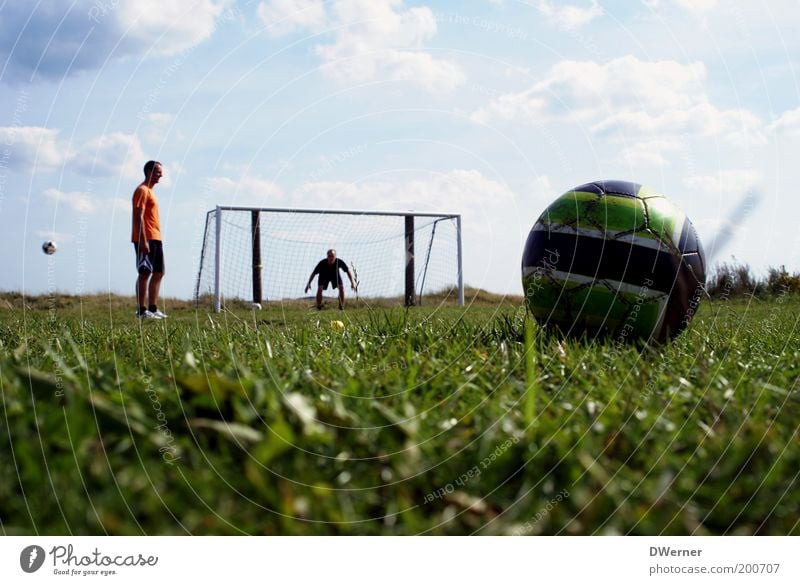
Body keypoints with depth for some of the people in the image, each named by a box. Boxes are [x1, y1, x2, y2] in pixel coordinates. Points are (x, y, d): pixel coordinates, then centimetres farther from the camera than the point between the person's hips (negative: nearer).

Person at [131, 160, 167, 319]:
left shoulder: (149, 191, 22)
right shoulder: (142, 190, -9)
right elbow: (139, 217, -17)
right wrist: (143, 240, -23)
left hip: (155, 239, 10)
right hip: (145, 239, -10)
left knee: (158, 273, 10)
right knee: (145, 273, -8)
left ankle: (153, 309, 14)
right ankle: (142, 311, -6)